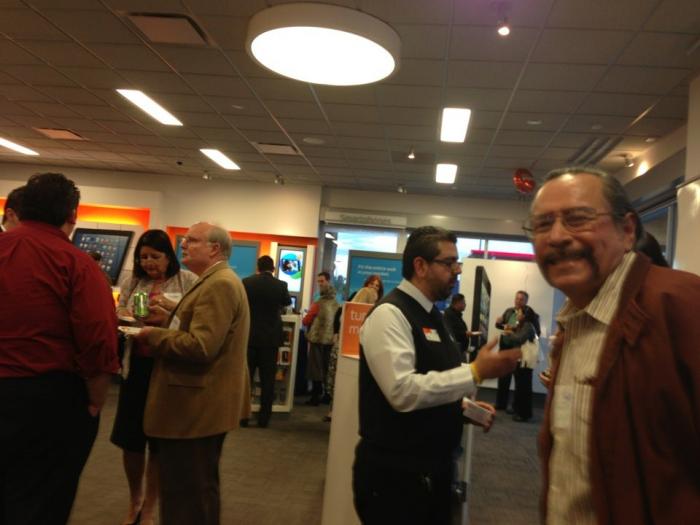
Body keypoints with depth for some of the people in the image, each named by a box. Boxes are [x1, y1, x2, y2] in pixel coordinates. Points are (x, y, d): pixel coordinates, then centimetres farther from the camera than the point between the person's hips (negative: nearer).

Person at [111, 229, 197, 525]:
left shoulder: (188, 281, -4)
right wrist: (126, 317, -13)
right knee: (128, 436, 12)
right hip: (136, 365, 4)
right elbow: (118, 314, 9)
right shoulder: (132, 281, 6)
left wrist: (172, 307, -20)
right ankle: (134, 500, 38)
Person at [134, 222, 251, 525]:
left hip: (197, 408, -11)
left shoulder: (219, 285, -20)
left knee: (188, 492, 2)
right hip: (200, 405, 11)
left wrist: (154, 336, -15)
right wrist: (163, 328, 6)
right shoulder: (216, 282, 16)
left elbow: (200, 346, -28)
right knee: (196, 486, 24)